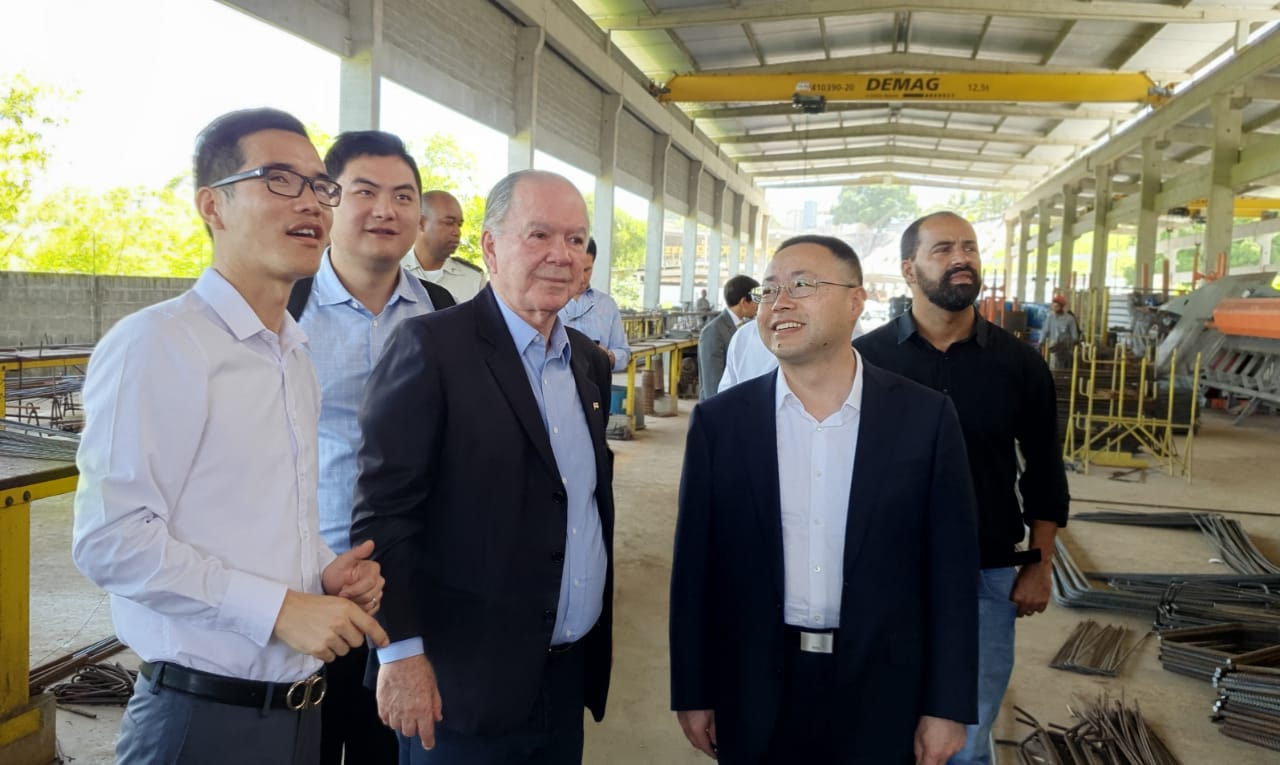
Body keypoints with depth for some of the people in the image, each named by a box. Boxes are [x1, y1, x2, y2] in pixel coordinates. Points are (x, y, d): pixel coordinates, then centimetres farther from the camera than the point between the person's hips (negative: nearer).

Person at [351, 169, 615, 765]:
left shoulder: (589, 361, 8)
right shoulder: (430, 346, -13)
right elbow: (384, 510, -15)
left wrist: (599, 625, 15)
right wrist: (401, 651, -16)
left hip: (570, 674, 6)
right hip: (464, 679, -6)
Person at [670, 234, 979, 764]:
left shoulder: (924, 416, -7)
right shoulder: (720, 420, -5)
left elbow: (951, 568, -3)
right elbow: (695, 567, -1)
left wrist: (946, 705, -3)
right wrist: (693, 693, 2)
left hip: (881, 693, 0)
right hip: (753, 694, 1)